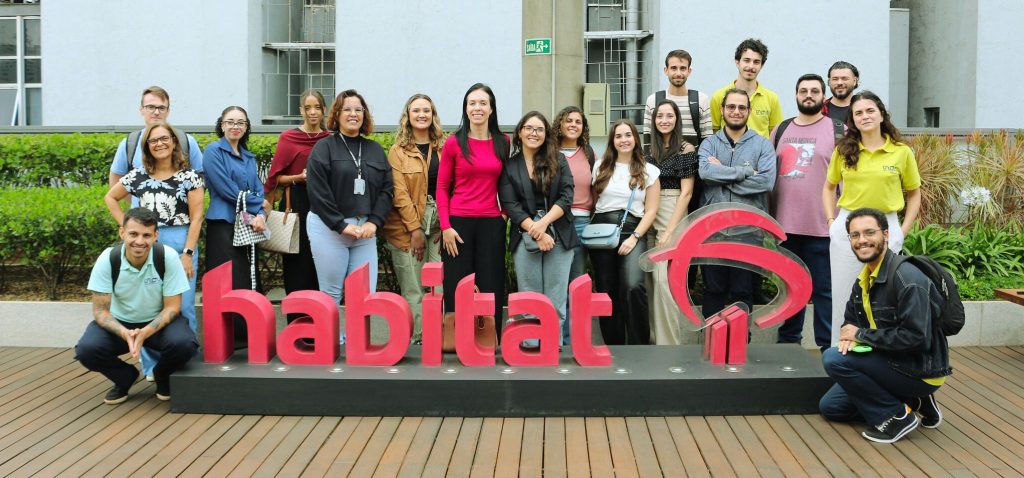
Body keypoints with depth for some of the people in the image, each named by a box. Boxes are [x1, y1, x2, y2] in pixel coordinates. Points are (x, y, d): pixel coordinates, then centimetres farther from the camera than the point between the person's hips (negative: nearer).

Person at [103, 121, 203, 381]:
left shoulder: (189, 176, 2)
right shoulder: (138, 175, 9)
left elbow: (196, 217, -2)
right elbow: (110, 198, 23)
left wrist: (188, 253, -9)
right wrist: (126, 225, 10)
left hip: (181, 243, -2)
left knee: (182, 306, -2)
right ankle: (152, 365, 14)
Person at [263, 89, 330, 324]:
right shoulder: (289, 138, 1)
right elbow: (277, 177, 1)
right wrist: (299, 177, -14)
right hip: (297, 205, -3)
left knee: (320, 264, 5)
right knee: (298, 264, -1)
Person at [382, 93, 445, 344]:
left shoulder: (444, 147, 11)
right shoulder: (398, 151, 4)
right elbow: (399, 193, -4)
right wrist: (415, 228, -11)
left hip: (440, 223, 2)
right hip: (407, 224, -2)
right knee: (413, 289, -2)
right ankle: (414, 338, 6)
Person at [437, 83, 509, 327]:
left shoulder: (503, 143, 7)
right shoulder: (454, 142, -1)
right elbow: (442, 188, 0)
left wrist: (506, 213, 5)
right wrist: (445, 226, -7)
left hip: (492, 224, 2)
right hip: (459, 223, -2)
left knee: (491, 290, 6)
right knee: (457, 291, 2)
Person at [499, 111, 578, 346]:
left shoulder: (558, 160, 11)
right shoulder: (509, 166, 8)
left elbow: (566, 197, 1)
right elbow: (510, 205, 0)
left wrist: (544, 223, -13)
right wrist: (536, 233, -10)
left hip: (559, 237, 0)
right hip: (525, 238, 0)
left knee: (556, 304, -2)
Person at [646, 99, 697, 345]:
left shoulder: (686, 149, -6)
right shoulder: (652, 150, 13)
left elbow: (686, 193, -10)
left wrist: (670, 231, -15)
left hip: (673, 215, -6)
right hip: (651, 214, 6)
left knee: (664, 279, -11)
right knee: (651, 276, 8)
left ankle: (668, 342, -3)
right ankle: (654, 335, 19)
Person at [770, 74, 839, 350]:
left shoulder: (838, 131, 1)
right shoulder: (780, 130, 13)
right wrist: (767, 214, 10)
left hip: (821, 226, -4)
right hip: (785, 224, 4)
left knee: (823, 289, 0)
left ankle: (828, 347, 7)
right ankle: (788, 342, 25)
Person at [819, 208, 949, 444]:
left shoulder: (907, 278, -24)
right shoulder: (865, 278, 5)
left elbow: (916, 338, -31)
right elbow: (851, 318, 17)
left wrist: (862, 334, -21)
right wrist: (849, 336, -9)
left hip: (920, 371, -9)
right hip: (892, 362, 9)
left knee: (834, 360, -22)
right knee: (830, 407, 12)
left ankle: (897, 416, -10)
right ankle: (911, 402, 13)